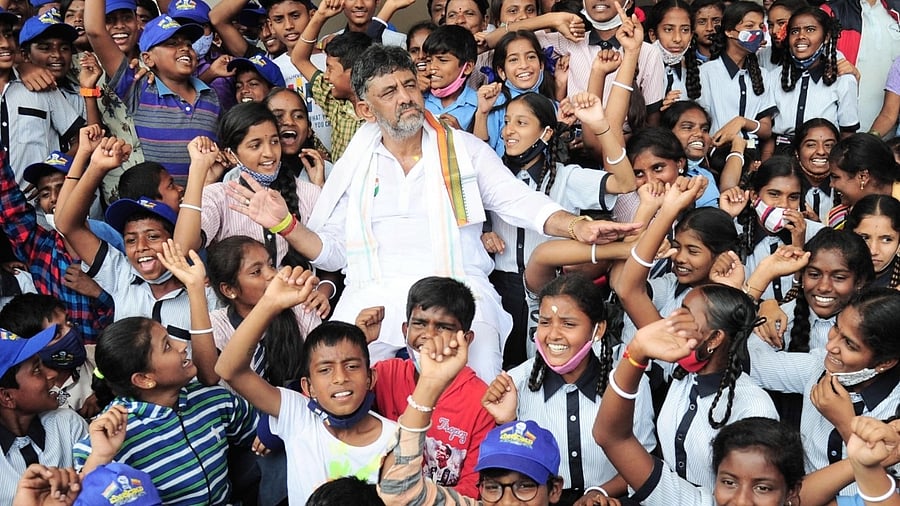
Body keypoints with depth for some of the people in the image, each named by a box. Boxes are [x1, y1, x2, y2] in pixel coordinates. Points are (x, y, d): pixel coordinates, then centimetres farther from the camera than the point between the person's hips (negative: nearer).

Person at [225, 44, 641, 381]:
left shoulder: (465, 149, 15)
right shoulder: (353, 166, 17)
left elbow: (521, 202, 9)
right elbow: (331, 250, 17)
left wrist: (578, 227, -9)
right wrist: (286, 225, -1)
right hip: (373, 297, 1)